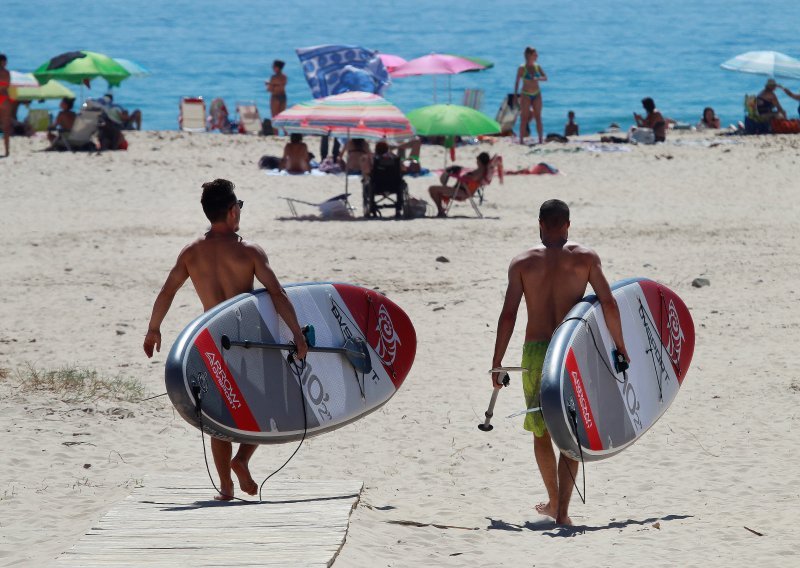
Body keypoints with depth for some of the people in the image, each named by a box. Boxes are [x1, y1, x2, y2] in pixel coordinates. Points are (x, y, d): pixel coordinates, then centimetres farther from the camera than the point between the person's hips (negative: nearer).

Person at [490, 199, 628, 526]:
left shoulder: (522, 263, 1)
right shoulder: (585, 258, 0)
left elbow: (508, 315, -3)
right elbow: (608, 305, -4)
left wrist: (497, 363, 2)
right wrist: (620, 347, 8)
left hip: (535, 352, 1)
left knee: (541, 431, 18)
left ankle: (554, 501, 31)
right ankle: (562, 510, -5)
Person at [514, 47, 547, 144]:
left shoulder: (537, 67, 5)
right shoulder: (522, 68, -6)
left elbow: (545, 78, -3)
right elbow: (517, 82, -4)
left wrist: (537, 78, -24)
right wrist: (515, 96, -7)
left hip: (537, 95, 4)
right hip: (526, 95, -4)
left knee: (538, 117, 4)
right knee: (524, 118, -3)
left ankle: (541, 139, 6)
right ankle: (521, 139, 0)